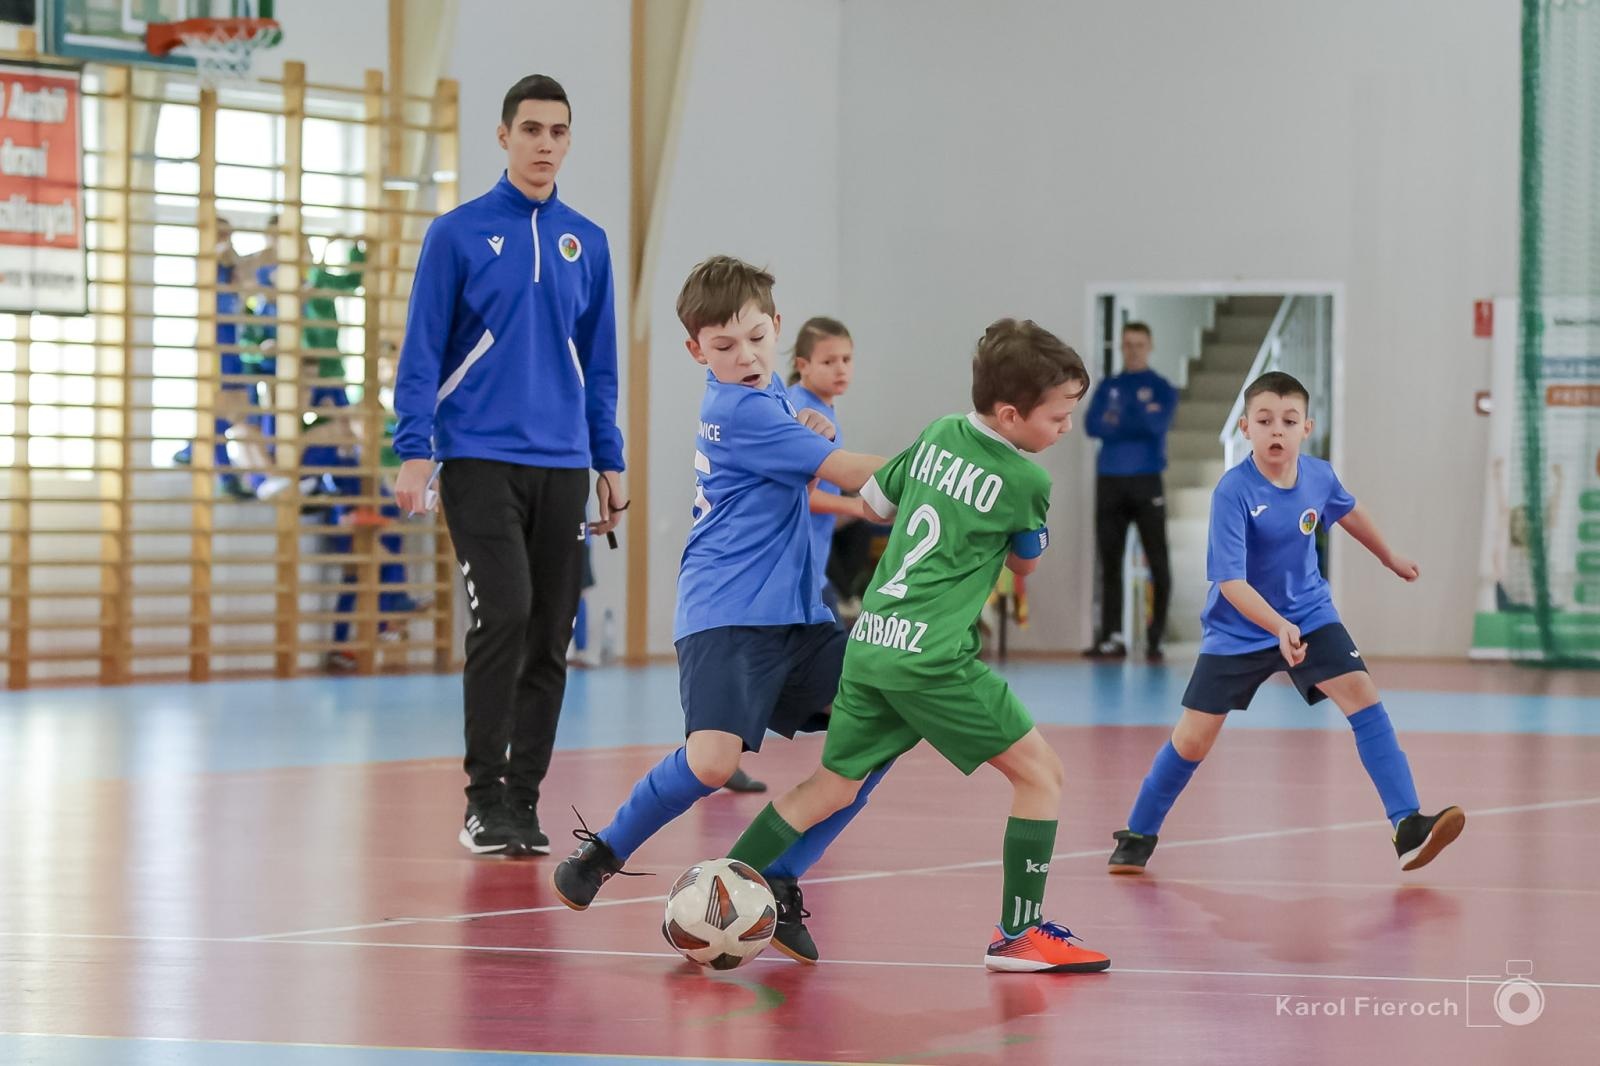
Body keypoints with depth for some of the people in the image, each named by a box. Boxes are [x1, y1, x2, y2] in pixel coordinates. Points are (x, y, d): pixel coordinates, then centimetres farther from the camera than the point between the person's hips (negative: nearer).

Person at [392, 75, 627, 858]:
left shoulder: (586, 243, 11)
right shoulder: (458, 234, -1)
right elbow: (422, 352, -2)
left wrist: (609, 462, 12)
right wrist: (413, 453, -11)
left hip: (563, 467, 4)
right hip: (480, 461, -4)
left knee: (549, 638, 3)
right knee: (503, 616, -16)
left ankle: (523, 801, 12)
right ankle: (484, 799, -7)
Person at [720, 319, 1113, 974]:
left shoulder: (937, 435, 10)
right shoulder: (1026, 480, -8)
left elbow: (874, 501, 24)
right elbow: (1025, 563, 10)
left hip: (869, 643, 7)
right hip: (932, 656, -7)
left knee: (833, 786, 19)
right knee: (1040, 772, 3)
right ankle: (1018, 933, 1)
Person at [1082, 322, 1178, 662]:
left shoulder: (1161, 388, 6)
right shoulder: (1108, 387, 14)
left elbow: (1159, 423, -12)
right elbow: (1093, 425, -1)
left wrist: (1118, 420, -8)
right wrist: (1138, 420, -8)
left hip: (1146, 481, -3)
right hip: (1109, 481, 3)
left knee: (1157, 561, -6)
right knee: (1110, 561, 2)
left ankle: (1156, 638, -2)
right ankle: (1112, 636, 5)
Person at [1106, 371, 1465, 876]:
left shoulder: (1319, 476, -9)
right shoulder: (1233, 491, -25)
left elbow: (1348, 511, 16)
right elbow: (1230, 581, -30)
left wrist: (1390, 557, 31)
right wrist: (1279, 628, -44)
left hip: (1309, 615, 4)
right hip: (1237, 629, -3)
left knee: (1363, 697, -16)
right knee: (1193, 739, -1)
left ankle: (1408, 827, -18)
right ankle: (1137, 838, 21)